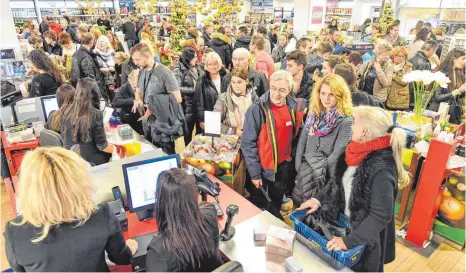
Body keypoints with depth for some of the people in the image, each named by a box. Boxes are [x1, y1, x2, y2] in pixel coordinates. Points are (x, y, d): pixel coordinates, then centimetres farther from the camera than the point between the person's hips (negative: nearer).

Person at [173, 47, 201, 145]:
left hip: (195, 105, 6)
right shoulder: (178, 70, -10)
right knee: (186, 131, 3)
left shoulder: (195, 68, 9)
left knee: (190, 130, 15)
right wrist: (194, 90, -14)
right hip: (185, 106, -6)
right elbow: (177, 88, -17)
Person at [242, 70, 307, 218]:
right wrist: (254, 172, -18)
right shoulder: (257, 109, -22)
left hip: (283, 164, 5)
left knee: (277, 202, 27)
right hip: (262, 166, -4)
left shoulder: (294, 106, -9)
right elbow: (248, 143, -19)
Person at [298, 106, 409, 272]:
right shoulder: (359, 151, -7)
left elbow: (381, 215, -28)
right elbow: (339, 182, 6)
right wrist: (319, 199, -3)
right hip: (344, 225, 7)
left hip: (366, 240, -7)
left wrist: (349, 241, -26)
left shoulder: (381, 168, -31)